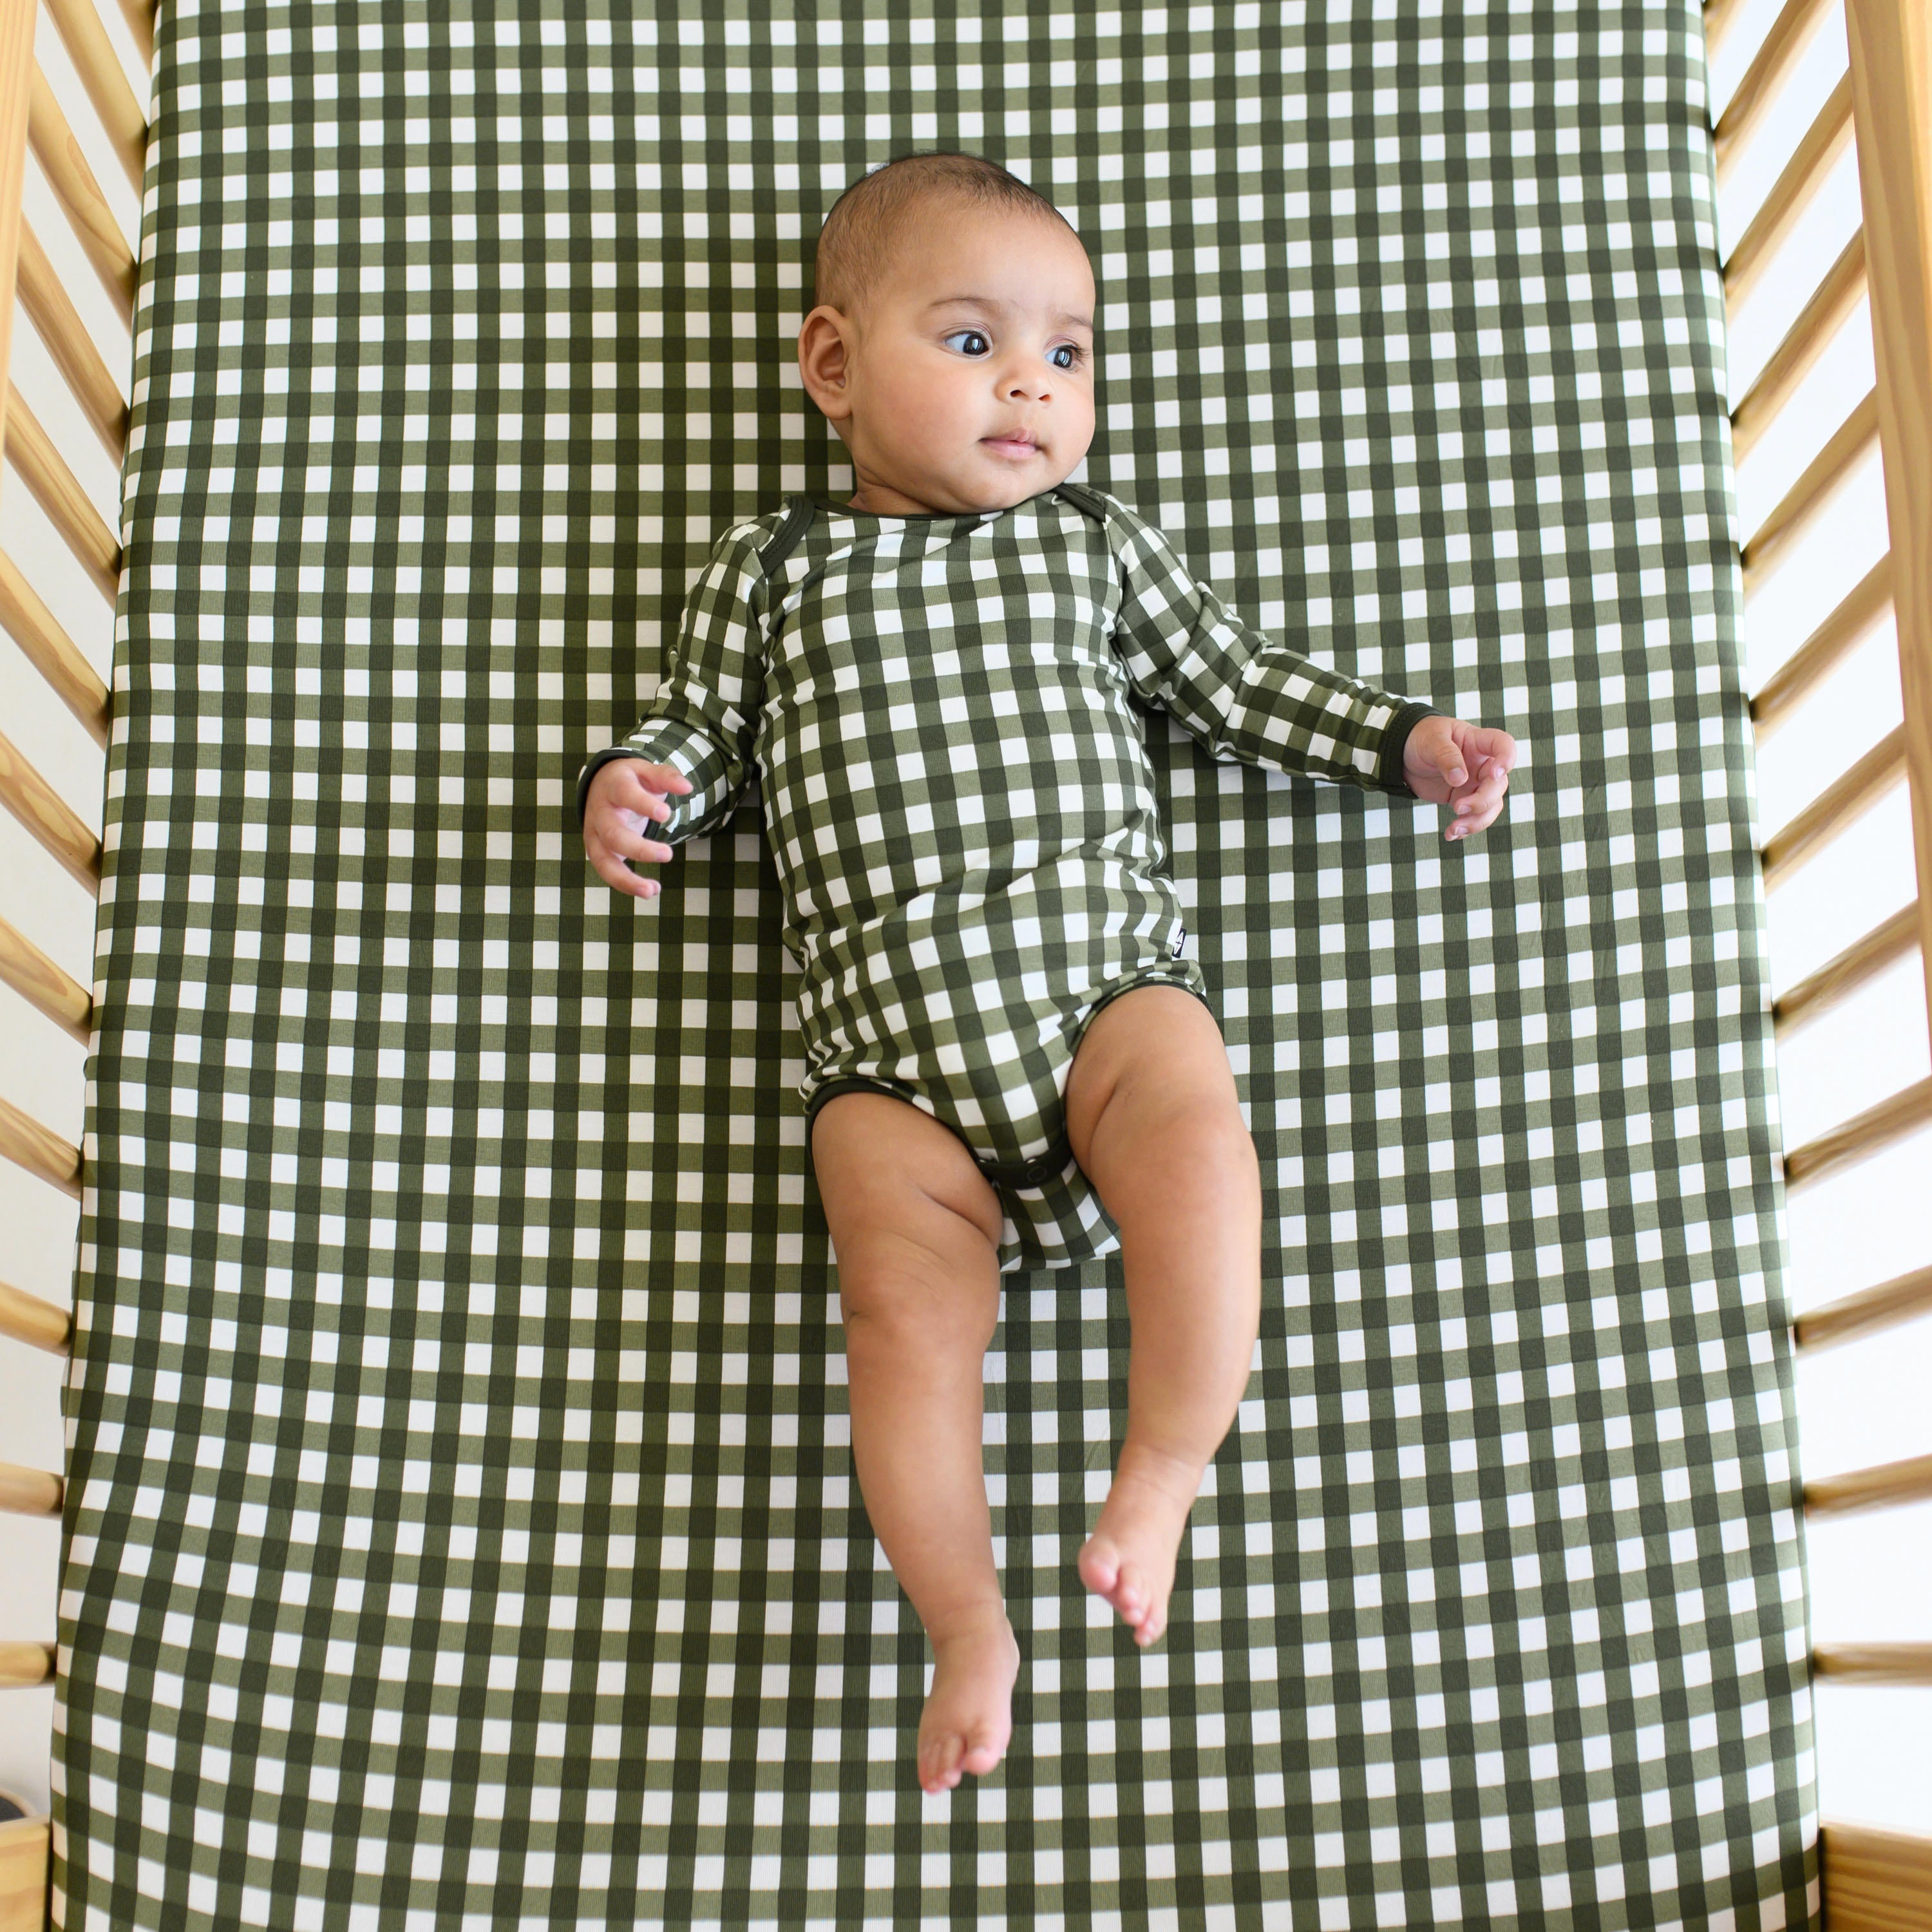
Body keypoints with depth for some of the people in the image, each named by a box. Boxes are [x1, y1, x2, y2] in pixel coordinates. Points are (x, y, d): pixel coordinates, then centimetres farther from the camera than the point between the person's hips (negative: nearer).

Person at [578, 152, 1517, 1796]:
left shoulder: (1097, 544, 18)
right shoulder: (770, 572, 15)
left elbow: (1238, 684, 23)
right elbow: (699, 729, 19)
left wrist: (1404, 742, 15)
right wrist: (633, 787, -4)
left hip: (1105, 970, 1)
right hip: (888, 1041, 0)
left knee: (1197, 1145, -30)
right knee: (910, 1301, -18)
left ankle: (1164, 1475, -12)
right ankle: (971, 1626, -3)